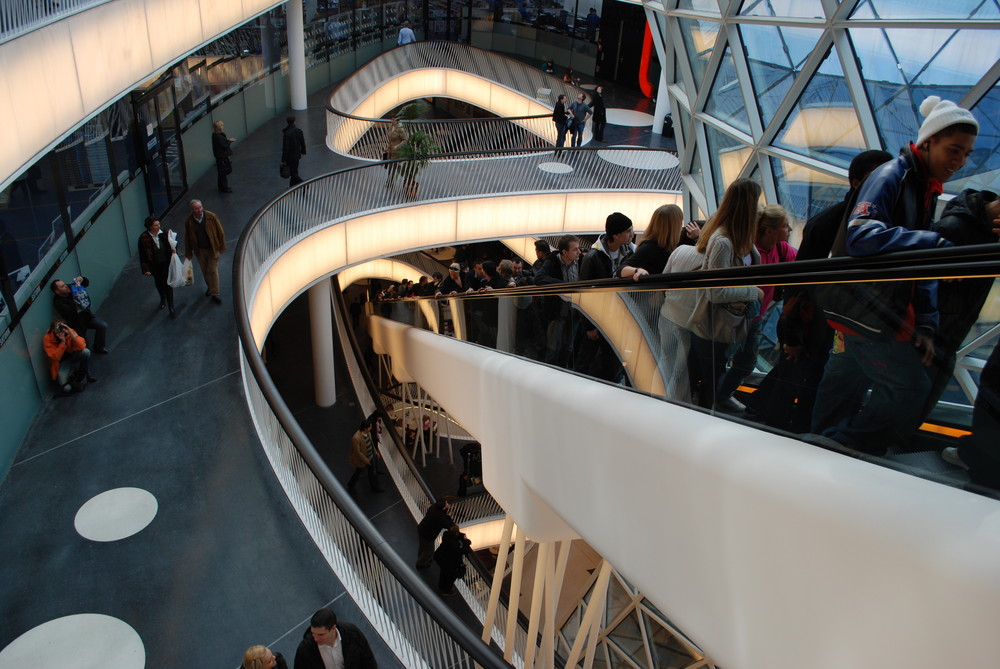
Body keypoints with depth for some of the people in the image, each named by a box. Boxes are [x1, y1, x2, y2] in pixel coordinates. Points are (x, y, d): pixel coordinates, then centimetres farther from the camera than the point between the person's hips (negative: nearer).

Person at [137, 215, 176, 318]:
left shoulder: (164, 233, -14)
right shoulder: (144, 238, -19)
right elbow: (142, 255, -12)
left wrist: (174, 250, -16)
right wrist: (146, 269, -13)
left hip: (166, 264, 0)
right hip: (154, 266, 0)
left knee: (168, 285, 2)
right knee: (158, 284, 23)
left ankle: (171, 308, 12)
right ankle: (163, 299, 53)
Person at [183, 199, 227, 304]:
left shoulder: (211, 216, -15)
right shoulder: (189, 221, -10)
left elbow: (220, 232, -7)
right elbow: (187, 238, 1)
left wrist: (222, 247, -6)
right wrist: (188, 253, 5)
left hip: (212, 249, -2)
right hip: (199, 251, 3)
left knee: (213, 271, -1)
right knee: (204, 271, 17)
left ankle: (214, 294, 8)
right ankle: (210, 287, 42)